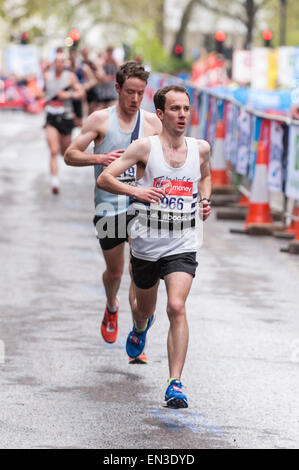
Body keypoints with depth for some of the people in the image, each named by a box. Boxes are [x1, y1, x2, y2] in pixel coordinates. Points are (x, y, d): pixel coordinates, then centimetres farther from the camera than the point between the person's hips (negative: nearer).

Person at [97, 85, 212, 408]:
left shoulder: (201, 148, 2)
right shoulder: (145, 147, -9)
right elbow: (104, 179, -10)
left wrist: (205, 200, 6)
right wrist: (135, 190, -26)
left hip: (182, 246, 0)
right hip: (146, 244, 0)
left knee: (177, 308, -20)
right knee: (145, 308, 20)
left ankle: (175, 384, -18)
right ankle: (140, 327, 59)